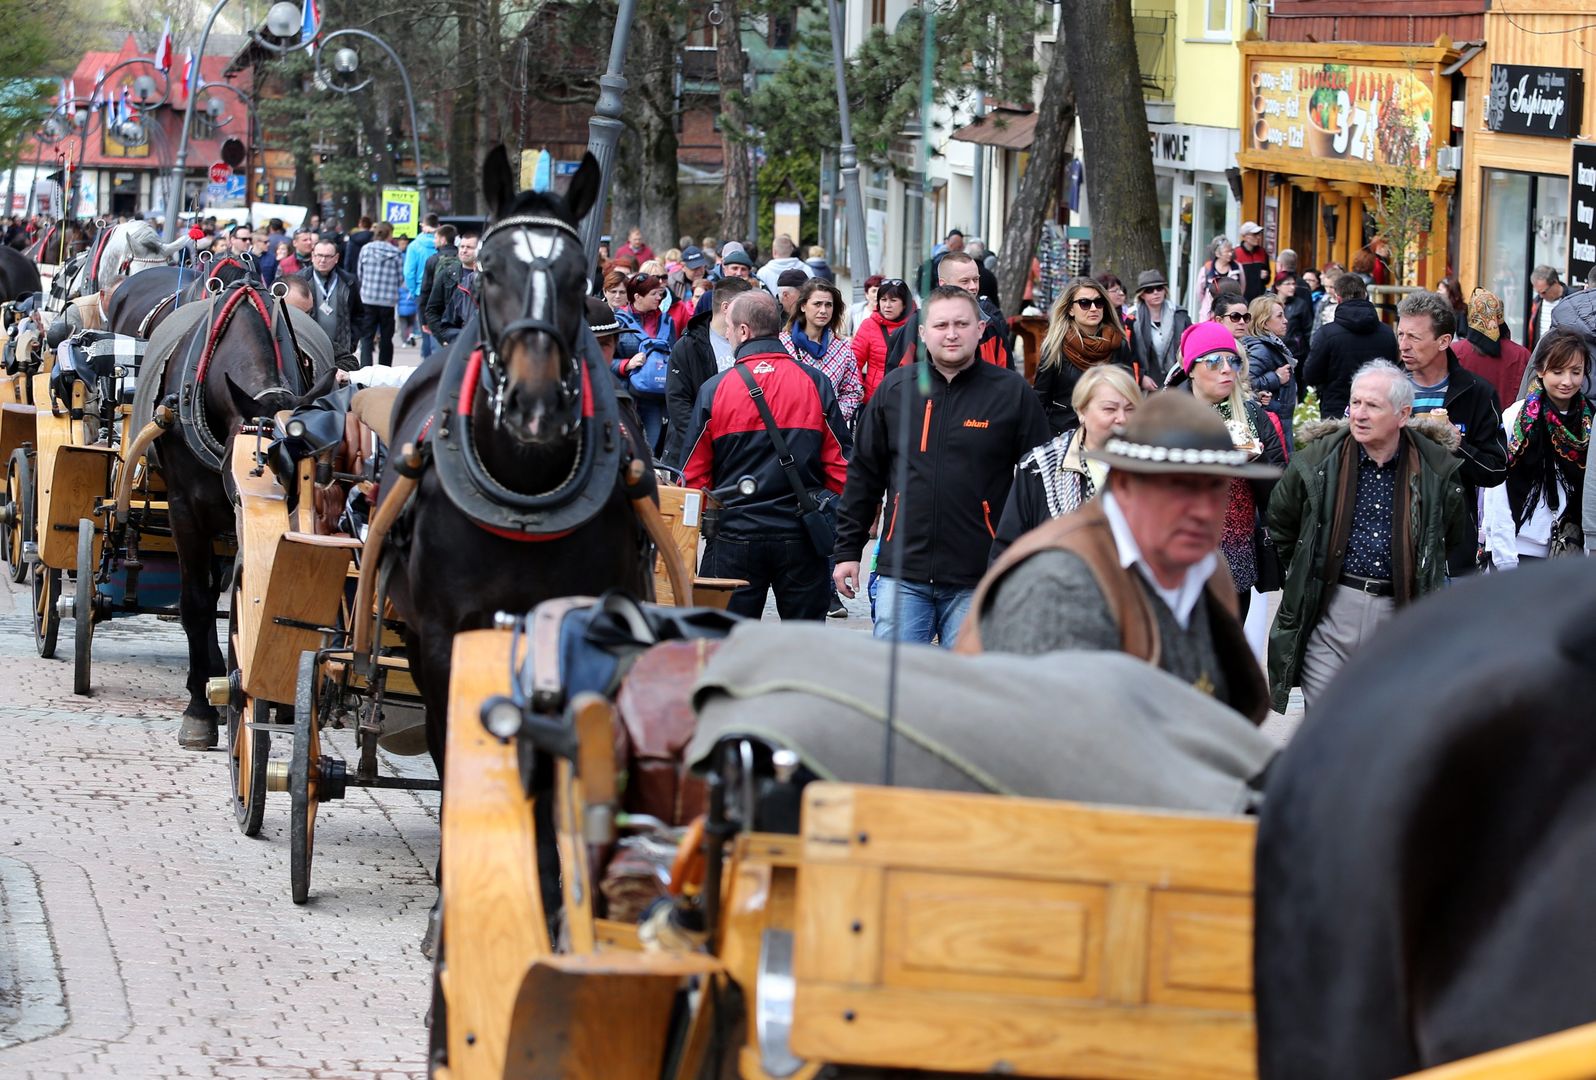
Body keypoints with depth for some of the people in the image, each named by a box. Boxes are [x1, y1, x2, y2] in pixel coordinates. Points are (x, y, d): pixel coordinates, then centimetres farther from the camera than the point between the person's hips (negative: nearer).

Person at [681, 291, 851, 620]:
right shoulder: (814, 383, -2)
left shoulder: (715, 389, -4)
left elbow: (694, 473, 1)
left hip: (734, 535, -1)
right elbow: (839, 460, -1)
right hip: (801, 538, 1)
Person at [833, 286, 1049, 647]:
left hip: (977, 580, -2)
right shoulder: (895, 389, 7)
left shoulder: (1012, 393, 0)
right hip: (903, 574, 2)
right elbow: (863, 475, 13)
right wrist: (848, 550, 10)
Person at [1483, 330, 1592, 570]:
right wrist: (1505, 559, -11)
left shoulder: (1589, 423, 5)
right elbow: (1496, 496, -7)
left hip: (1571, 551, 3)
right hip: (1519, 549, -3)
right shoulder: (1514, 419, -6)